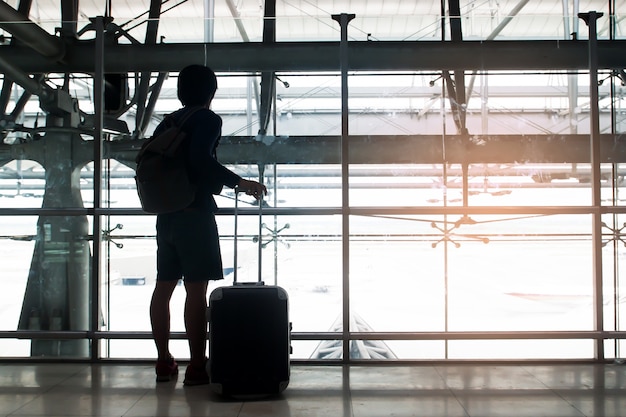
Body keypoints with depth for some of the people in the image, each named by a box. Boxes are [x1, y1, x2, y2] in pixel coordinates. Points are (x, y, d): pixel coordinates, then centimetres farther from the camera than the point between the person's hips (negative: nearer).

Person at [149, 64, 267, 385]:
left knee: (164, 286, 10)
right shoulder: (208, 120, -6)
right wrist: (240, 183, -18)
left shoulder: (167, 123, 16)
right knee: (196, 289, -7)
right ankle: (197, 366, -7)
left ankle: (164, 361, 16)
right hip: (195, 213, -8)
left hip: (166, 213, 8)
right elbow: (201, 160, -22)